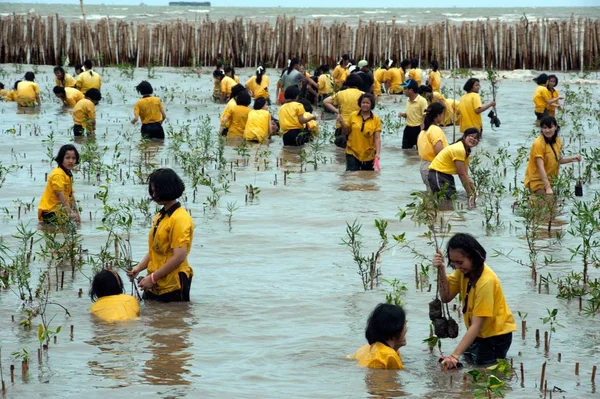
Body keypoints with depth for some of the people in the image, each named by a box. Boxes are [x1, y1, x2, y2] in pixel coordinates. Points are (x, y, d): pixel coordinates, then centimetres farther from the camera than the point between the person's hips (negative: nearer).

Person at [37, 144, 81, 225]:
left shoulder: (68, 174, 15)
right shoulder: (58, 174, -14)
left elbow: (71, 196, 15)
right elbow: (60, 196, -20)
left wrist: (76, 213, 8)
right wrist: (70, 213, -24)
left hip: (58, 210, 9)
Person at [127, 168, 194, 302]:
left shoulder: (180, 219, -14)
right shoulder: (159, 217, 11)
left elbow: (179, 257, -21)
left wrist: (153, 278, -18)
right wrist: (139, 268, 3)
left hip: (172, 287, -8)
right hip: (154, 286, 8)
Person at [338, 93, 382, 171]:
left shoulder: (376, 119, -2)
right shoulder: (353, 115, 1)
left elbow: (377, 138, -6)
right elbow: (347, 132, 10)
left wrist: (378, 153, -18)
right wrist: (342, 123, -8)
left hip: (369, 155, 0)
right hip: (352, 153, 0)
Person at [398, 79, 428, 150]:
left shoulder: (422, 101, -16)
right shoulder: (408, 101, 8)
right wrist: (402, 114, -2)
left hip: (417, 129, -8)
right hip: (408, 129, 8)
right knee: (405, 149, 8)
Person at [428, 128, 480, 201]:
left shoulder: (467, 151, 8)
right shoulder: (459, 150, -21)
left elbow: (465, 175, 6)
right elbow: (462, 175, -19)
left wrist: (473, 191, -1)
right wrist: (470, 193, -15)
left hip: (447, 175, 10)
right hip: (437, 176, -10)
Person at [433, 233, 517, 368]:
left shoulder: (486, 281, -31)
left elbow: (476, 325, -33)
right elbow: (446, 297, -10)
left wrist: (455, 355, -40)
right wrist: (441, 270, -26)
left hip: (497, 336, -7)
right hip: (479, 333, 7)